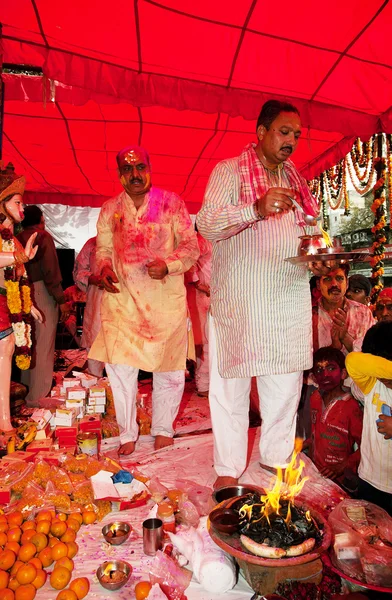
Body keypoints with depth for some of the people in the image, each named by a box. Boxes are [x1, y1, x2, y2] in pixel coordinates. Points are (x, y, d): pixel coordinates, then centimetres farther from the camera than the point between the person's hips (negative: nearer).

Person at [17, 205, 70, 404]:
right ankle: (37, 396, 5)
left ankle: (27, 383, 36)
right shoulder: (43, 237, -10)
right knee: (43, 346, -1)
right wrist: (61, 300, -13)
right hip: (42, 293, -7)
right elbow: (50, 272, -16)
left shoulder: (18, 239, 9)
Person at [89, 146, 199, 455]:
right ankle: (128, 434, 19)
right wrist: (104, 268, -6)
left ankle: (163, 430, 27)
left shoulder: (172, 203, 3)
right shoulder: (109, 210, 11)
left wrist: (168, 264, -18)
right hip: (122, 299, 2)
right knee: (119, 366, 0)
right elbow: (103, 248, 17)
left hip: (166, 298, -1)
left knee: (169, 367, 6)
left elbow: (191, 246, 0)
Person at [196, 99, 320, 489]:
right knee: (231, 383, 2)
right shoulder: (229, 171, 0)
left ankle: (277, 455, 28)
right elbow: (207, 225, -12)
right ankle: (228, 468, 16)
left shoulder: (294, 179, 19)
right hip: (238, 298, -5)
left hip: (289, 299, 6)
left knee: (286, 380, 10)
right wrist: (257, 209, -27)